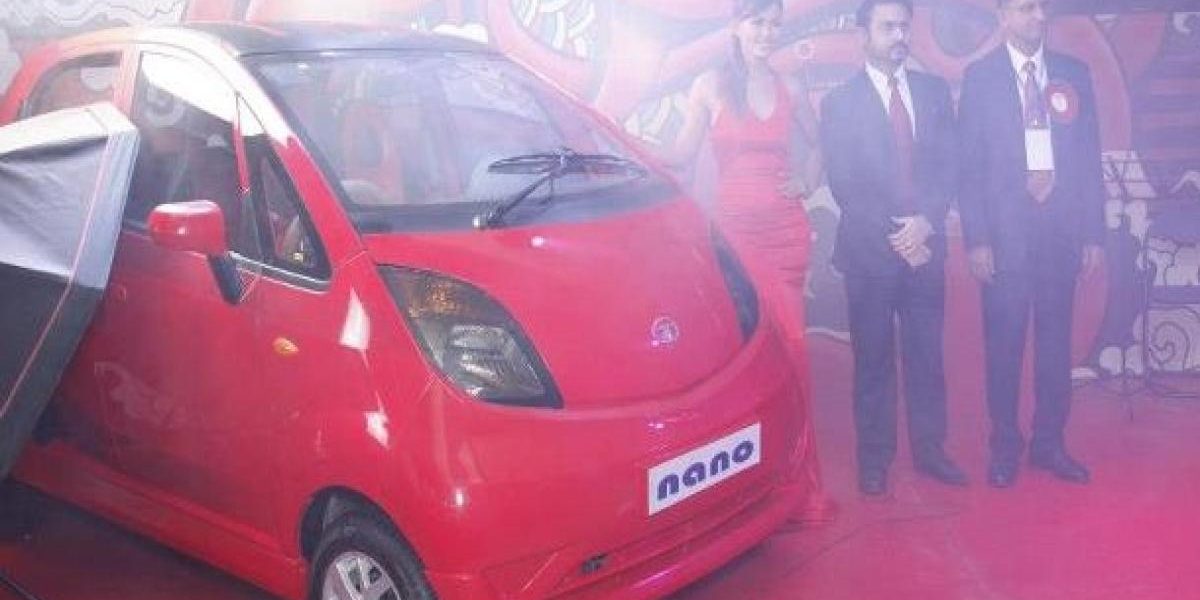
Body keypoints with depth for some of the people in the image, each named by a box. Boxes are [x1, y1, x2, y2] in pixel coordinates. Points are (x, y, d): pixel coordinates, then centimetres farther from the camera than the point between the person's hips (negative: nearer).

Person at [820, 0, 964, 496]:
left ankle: (930, 449, 20)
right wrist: (894, 236, -12)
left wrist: (926, 222, -11)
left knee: (927, 354, 8)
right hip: (869, 251, -2)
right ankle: (874, 459, 15)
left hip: (925, 245, 3)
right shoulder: (839, 102, 1)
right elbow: (844, 185, -5)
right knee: (873, 358, 5)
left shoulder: (934, 91, 10)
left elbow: (948, 165, 5)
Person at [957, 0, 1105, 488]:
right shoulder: (980, 77, 0)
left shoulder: (1073, 73, 8)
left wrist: (1093, 232, 4)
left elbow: (1090, 157, 9)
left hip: (1061, 228, 3)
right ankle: (1005, 447, 16)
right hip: (1005, 229, -2)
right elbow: (969, 163, -3)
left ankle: (1049, 443, 21)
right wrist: (976, 238, -9)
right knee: (1004, 342, 3)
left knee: (1055, 338, 8)